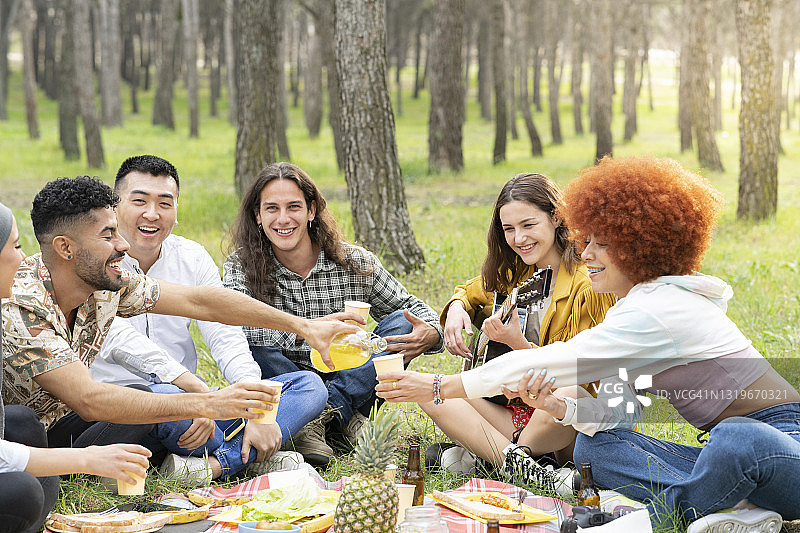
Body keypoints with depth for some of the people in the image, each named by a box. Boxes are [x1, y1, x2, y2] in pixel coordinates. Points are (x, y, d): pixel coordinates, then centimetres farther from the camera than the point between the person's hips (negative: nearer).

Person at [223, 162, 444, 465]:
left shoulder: (355, 264, -3)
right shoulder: (240, 268, -7)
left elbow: (412, 309, 6)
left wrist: (431, 334, -19)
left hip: (351, 384, 2)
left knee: (401, 325, -18)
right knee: (246, 345, -29)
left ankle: (317, 419, -24)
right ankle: (342, 415, -23)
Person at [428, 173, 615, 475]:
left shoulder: (588, 283, -14)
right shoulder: (515, 272, 8)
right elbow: (469, 291, 27)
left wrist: (519, 344, -30)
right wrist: (456, 308, 2)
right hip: (516, 410, 6)